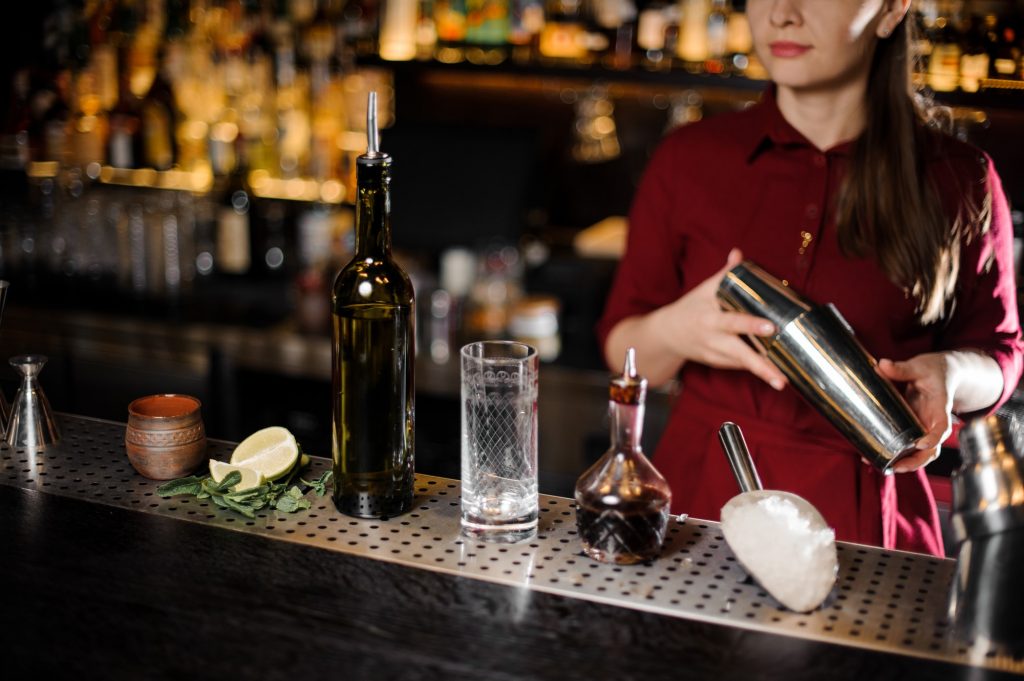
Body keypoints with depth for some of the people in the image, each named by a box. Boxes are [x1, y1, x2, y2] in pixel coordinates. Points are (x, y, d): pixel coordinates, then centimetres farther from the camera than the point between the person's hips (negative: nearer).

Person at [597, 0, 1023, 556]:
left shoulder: (958, 179, 1)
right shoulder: (688, 159, 3)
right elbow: (622, 352, 6)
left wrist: (948, 374, -11)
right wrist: (674, 332, -16)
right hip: (702, 504, 1)